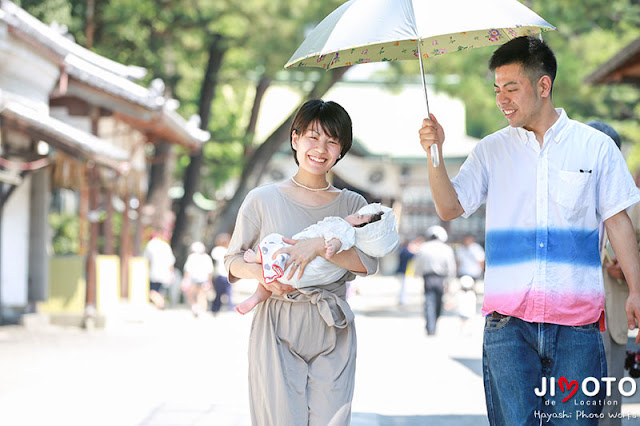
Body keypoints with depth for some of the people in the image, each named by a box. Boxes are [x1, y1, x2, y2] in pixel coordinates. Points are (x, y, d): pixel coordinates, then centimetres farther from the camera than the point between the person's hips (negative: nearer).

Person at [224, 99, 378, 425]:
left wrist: (319, 245, -21)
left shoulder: (352, 204, 9)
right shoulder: (263, 199, 4)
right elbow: (233, 260, 9)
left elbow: (368, 262, -6)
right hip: (277, 328, -1)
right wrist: (260, 274, -13)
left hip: (333, 331, 2)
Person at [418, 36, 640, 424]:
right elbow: (450, 209, 6)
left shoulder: (596, 146, 6)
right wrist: (435, 155, -9)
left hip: (576, 319, -1)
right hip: (508, 320, 1)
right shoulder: (491, 151, 10)